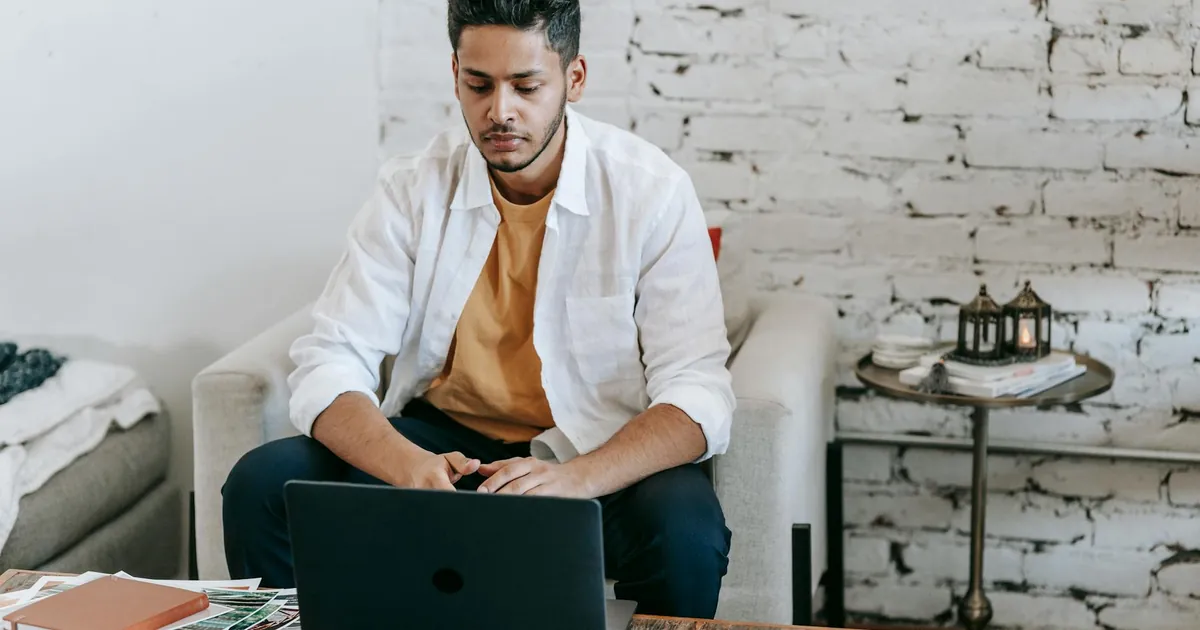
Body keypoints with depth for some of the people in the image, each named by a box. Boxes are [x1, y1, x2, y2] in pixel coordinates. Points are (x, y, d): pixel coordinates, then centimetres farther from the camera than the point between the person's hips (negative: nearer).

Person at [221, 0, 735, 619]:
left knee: (687, 532, -34)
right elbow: (330, 360, -11)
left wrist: (574, 480, -37)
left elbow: (698, 393, -18)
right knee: (263, 485, -20)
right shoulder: (413, 189, -6)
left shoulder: (653, 191, -13)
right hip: (444, 441, 2)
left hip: (602, 451, -2)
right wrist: (406, 465, -33)